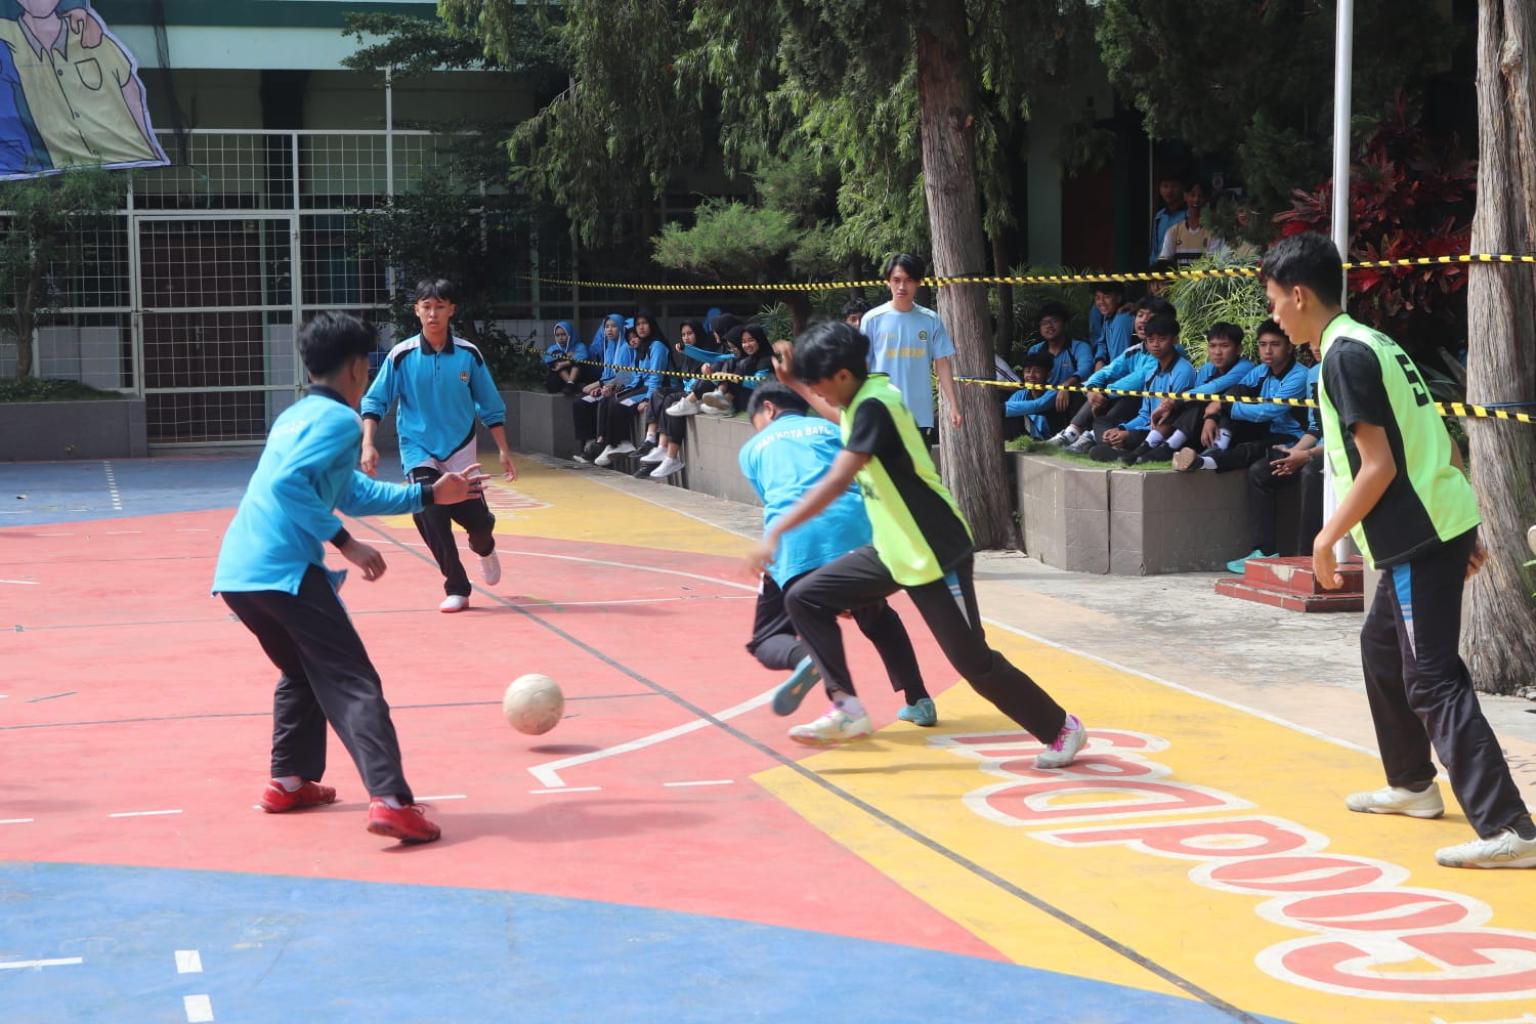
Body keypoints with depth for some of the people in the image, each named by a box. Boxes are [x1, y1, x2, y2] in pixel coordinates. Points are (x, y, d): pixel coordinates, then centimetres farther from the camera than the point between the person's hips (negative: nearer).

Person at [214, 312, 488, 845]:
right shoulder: (338, 419, -4)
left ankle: (288, 781, 31)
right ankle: (390, 800, -20)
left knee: (304, 672, 28)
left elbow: (354, 494, 35)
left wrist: (429, 494, 38)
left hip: (236, 574, 9)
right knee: (353, 685, -10)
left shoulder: (297, 416, 25)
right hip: (284, 571, -9)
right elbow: (289, 483, -20)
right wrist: (345, 543, -16)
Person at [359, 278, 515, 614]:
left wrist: (503, 450, 0)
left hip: (460, 451, 1)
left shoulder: (468, 354, -7)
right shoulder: (401, 355, -11)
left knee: (478, 521, 2)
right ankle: (457, 589, -8)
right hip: (419, 451, -1)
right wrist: (368, 445, -18)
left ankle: (484, 548, 43)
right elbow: (375, 401, -7)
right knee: (430, 513, -22)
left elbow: (491, 406, 2)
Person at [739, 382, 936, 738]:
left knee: (767, 640, 11)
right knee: (879, 618, 31)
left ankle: (806, 656, -23)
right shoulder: (832, 428, 28)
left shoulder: (754, 448, 26)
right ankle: (918, 701, 25)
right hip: (856, 531, 3)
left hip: (795, 543, -2)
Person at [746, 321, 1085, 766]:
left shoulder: (875, 405, -24)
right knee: (805, 598, 3)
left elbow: (836, 482, -33)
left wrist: (775, 532, -32)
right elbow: (843, 419, 32)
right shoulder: (862, 396, 4)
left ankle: (1062, 729, 15)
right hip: (892, 549, 9)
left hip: (935, 552, -9)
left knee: (973, 661, -3)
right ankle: (847, 708, 2)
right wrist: (796, 384, 23)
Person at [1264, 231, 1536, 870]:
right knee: (1381, 646, 25)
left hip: (1421, 536, -10)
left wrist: (1327, 537, -8)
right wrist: (1465, 533, 20)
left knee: (1432, 679, -11)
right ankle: (1412, 785, 37)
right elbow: (1438, 444, 17)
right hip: (1438, 524, 10)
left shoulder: (1344, 354, -13)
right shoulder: (1372, 342, 16)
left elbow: (1379, 466, -19)